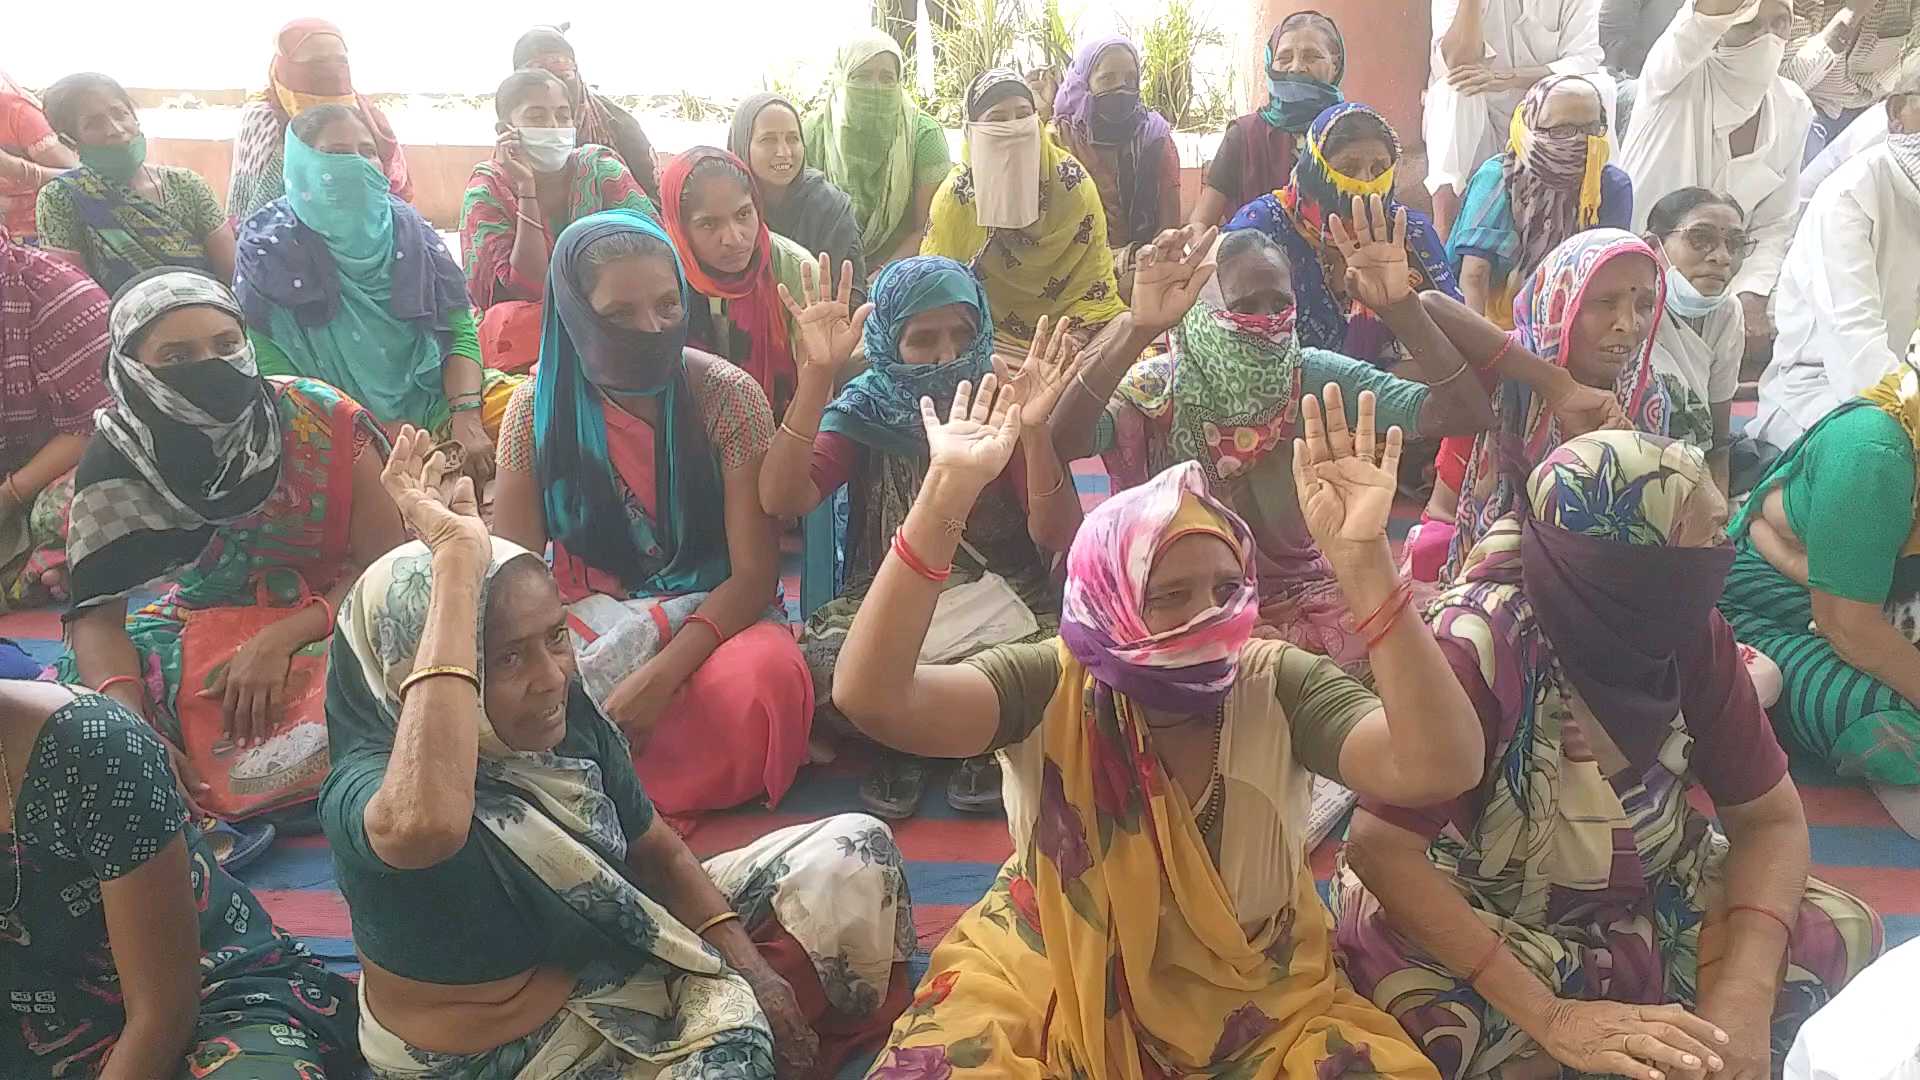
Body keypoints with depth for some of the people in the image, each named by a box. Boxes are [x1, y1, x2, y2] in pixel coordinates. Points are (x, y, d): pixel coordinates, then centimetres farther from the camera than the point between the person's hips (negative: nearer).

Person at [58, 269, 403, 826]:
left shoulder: (320, 419, -22)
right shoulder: (117, 458, -14)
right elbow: (97, 613, -12)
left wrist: (279, 640, -32)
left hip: (324, 621, -3)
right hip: (198, 624, 3)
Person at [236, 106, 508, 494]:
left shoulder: (409, 230, 8)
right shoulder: (269, 250, -2)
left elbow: (460, 333, 2)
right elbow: (273, 373, -6)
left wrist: (466, 418, -17)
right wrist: (376, 432, -15)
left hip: (430, 399, 5)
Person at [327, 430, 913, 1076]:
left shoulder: (566, 712, -14)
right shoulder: (367, 789, -31)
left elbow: (656, 850, 2)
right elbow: (427, 825, -59)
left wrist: (747, 962, -11)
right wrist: (456, 560, -52)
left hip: (609, 954, 6)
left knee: (852, 853, 2)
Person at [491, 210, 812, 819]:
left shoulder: (728, 397, -11)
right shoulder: (539, 408, -5)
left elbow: (755, 573, -14)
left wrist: (661, 675, -29)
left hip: (710, 610, 0)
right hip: (586, 612, 1)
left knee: (757, 678, -35)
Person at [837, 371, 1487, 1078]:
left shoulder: (1278, 686, -15)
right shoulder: (1049, 686, -16)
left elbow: (1438, 769, -32)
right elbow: (870, 697, -33)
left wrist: (1364, 561, -42)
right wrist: (944, 495, -40)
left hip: (1257, 1002, 1)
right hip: (1051, 988, -1)